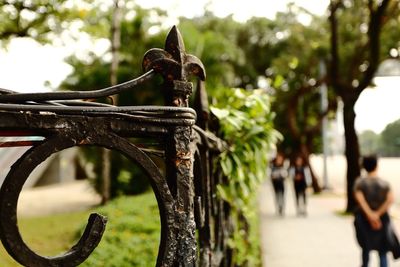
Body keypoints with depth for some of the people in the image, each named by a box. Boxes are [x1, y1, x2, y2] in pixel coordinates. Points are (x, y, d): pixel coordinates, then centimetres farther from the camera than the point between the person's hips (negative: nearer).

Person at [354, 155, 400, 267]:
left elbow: (358, 197, -24)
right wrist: (378, 214, -21)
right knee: (382, 251, 9)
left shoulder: (359, 182, -7)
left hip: (364, 219, 1)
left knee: (366, 247, 23)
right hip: (381, 220, -1)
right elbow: (390, 199, -23)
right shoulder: (384, 183, -7)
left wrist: (370, 215, -26)